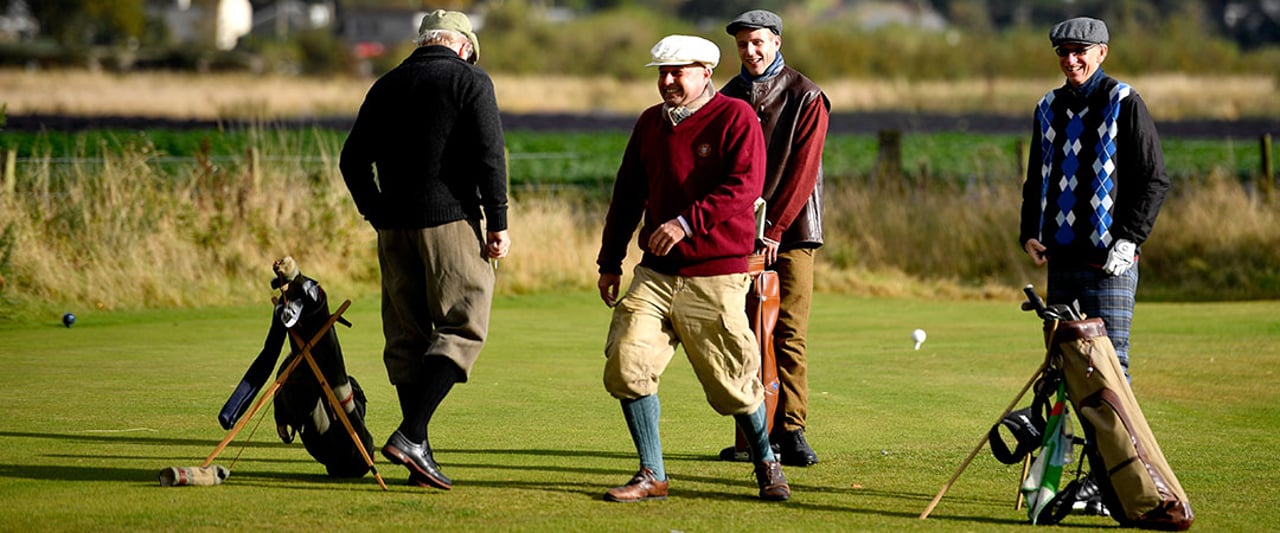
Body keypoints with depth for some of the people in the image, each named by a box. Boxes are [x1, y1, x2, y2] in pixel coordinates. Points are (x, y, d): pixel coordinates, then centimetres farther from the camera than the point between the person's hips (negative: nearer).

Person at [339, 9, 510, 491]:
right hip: (450, 217, -6)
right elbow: (489, 156, -10)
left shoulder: (386, 86, 15)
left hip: (394, 225, 6)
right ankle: (411, 435, -17)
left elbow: (352, 160, 13)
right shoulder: (470, 80, -1)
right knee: (462, 326, -2)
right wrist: (498, 224, -7)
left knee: (406, 334, 9)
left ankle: (419, 456, 8)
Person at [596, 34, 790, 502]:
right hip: (656, 272, 5)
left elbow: (745, 185, -18)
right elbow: (627, 195, 19)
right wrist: (609, 262, 17)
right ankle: (652, 477, 0)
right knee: (626, 366, -10)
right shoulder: (650, 123, 13)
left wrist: (688, 222, -27)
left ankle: (766, 463, 27)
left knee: (732, 383, 2)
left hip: (714, 276, -5)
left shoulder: (735, 117, -6)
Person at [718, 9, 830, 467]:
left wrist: (775, 228, -11)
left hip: (790, 231, -4)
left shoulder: (806, 98, -2)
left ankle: (791, 432, -6)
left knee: (788, 333, -7)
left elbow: (801, 170, -7)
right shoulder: (728, 99, 12)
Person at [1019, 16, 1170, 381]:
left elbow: (1154, 180, -5)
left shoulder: (1123, 103, -3)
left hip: (1110, 261, -6)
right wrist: (1029, 235, 9)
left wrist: (1128, 242, -13)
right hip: (1060, 260, 6)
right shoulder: (1049, 108, 15)